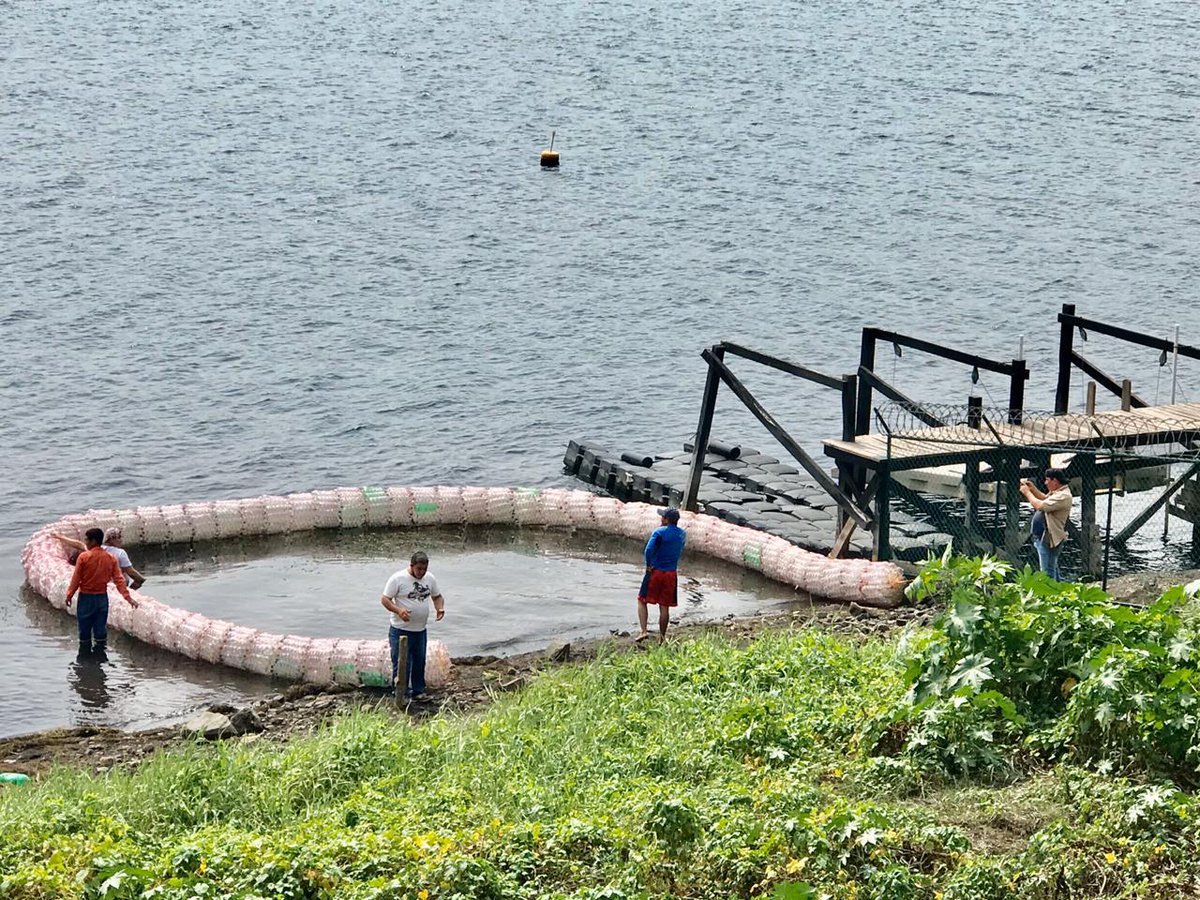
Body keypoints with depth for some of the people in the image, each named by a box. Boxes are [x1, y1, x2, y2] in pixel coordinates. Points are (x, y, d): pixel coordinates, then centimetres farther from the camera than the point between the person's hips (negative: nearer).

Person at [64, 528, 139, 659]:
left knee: (85, 628, 6)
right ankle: (100, 652, 12)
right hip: (102, 598, 3)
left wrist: (69, 595, 2)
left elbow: (76, 579, -9)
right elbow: (119, 579, -5)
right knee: (100, 627, 9)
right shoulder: (111, 558, -2)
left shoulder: (84, 557, -13)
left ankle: (85, 652, 11)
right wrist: (128, 597, -6)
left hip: (86, 598, -3)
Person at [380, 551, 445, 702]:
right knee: (401, 664, -5)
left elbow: (437, 596, 17)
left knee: (419, 662, 15)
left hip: (421, 630, 6)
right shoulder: (398, 579, -14)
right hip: (401, 631, -6)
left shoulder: (430, 578, 4)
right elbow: (385, 599, -12)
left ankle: (418, 692, 27)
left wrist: (440, 608, -5)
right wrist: (398, 610, -30)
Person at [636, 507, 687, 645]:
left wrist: (648, 565, -14)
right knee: (665, 607, 11)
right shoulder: (682, 534, 5)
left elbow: (649, 549, -26)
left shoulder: (659, 532, -13)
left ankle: (643, 631, -5)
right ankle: (662, 637, 15)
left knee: (642, 601, 8)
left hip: (655, 571, -4)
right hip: (672, 574, 4)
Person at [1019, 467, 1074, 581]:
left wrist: (1027, 492, -13)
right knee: (1053, 572, 23)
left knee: (1047, 575, -8)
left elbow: (1040, 505, -29)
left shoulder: (1063, 496, -23)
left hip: (1048, 540, -11)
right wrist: (1033, 488, 16)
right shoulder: (1056, 492, 11)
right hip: (1043, 538, 11)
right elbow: (1045, 498, 31)